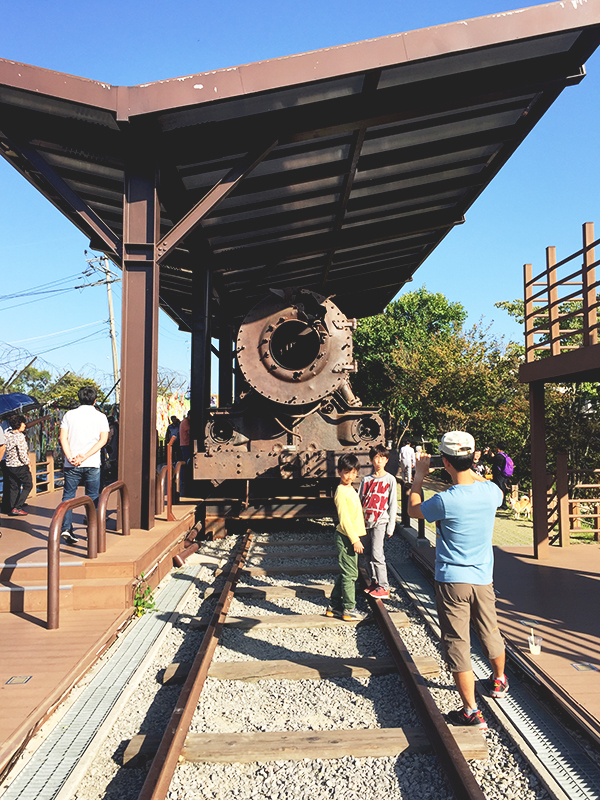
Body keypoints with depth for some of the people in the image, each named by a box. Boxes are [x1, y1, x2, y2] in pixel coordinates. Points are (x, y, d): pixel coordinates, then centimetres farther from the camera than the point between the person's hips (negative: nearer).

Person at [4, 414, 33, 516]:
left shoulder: (7, 433, 3)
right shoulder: (19, 436, -19)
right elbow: (22, 453, -19)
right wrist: (28, 464, -6)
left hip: (9, 465, 7)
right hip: (20, 466, -7)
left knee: (14, 487, 14)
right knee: (28, 485, 4)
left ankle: (12, 509, 16)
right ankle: (17, 508, -1)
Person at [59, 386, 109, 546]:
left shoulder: (69, 415, 6)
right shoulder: (100, 417, 3)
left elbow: (63, 438, -4)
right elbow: (103, 439, -8)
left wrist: (70, 457, -10)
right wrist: (85, 456, -12)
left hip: (71, 464, 1)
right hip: (92, 464, -1)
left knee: (68, 495, 10)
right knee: (92, 498, 9)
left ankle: (66, 527, -2)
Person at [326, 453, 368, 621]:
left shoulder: (350, 489, 13)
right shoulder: (341, 491, -16)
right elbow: (344, 519, -19)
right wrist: (355, 539, -19)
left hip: (351, 537, 10)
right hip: (346, 538, -10)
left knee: (345, 573, 16)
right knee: (350, 574, -1)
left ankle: (334, 606, 25)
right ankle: (349, 610, 10)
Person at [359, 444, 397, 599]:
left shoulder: (390, 479, 0)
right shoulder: (366, 480, 11)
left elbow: (393, 504, -1)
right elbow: (360, 501, 13)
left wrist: (391, 526, -5)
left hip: (380, 521, -5)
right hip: (366, 521, 5)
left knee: (377, 554, -10)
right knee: (368, 554, 9)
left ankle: (384, 587, -1)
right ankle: (374, 582, 23)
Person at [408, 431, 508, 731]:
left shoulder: (445, 500, -22)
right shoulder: (490, 491, -8)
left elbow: (413, 510, -1)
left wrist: (419, 477, 8)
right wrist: (470, 470, 24)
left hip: (452, 581, -5)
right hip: (483, 579, 6)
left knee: (457, 643, 4)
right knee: (490, 633, 25)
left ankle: (471, 712, 8)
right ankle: (499, 681, 49)